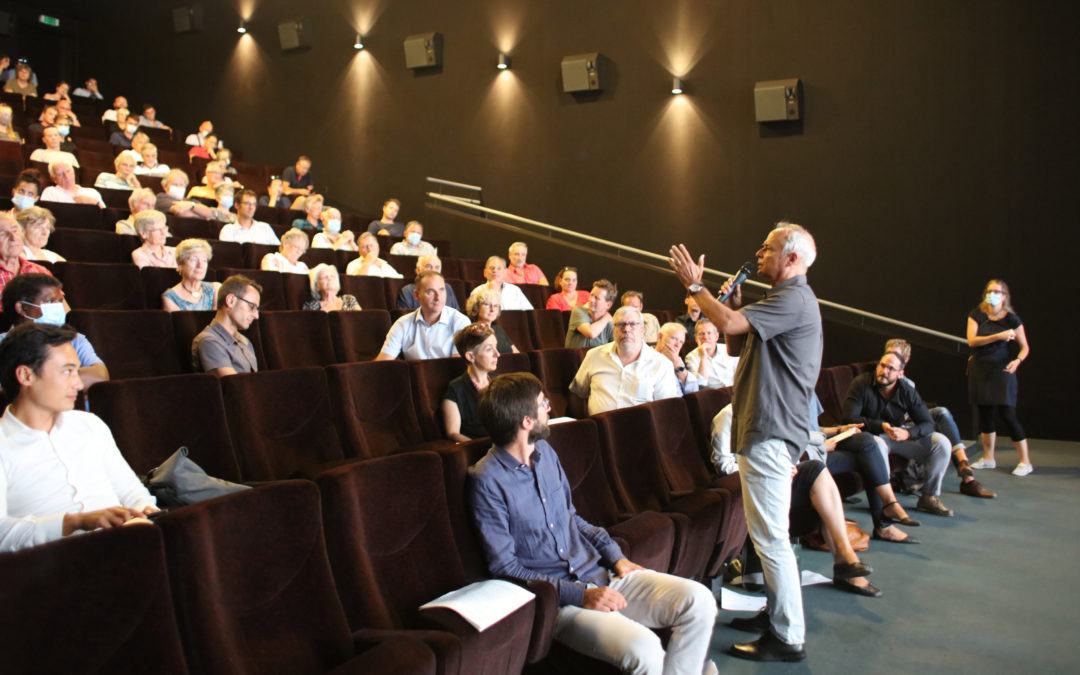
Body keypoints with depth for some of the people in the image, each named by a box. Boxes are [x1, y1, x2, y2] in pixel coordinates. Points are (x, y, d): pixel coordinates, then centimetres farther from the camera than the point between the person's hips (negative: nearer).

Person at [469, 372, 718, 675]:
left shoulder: (545, 452, 10)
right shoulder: (487, 480, -13)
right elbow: (504, 567, -13)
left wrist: (615, 556, 7)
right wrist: (580, 595, -18)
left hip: (600, 573, 7)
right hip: (557, 600, -7)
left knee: (699, 601, -12)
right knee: (643, 650, -31)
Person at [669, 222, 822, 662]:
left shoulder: (794, 299, -14)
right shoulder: (782, 299, 22)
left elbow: (729, 324, -25)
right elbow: (736, 345, 21)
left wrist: (695, 285, -12)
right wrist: (733, 302, 8)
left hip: (771, 432, -11)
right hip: (764, 428, 11)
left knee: (770, 535, -7)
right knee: (767, 532, 19)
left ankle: (788, 638, 1)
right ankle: (778, 613, 31)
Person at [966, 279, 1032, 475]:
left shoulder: (1012, 319, -5)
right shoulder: (976, 315, 1)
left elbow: (1025, 347, -1)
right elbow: (972, 340, -11)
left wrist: (1017, 360, -21)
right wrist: (998, 336, -20)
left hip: (1001, 371, -3)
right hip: (980, 371, 3)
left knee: (1007, 415, -7)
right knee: (985, 414, 10)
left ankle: (1025, 461, 3)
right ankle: (988, 458, 22)